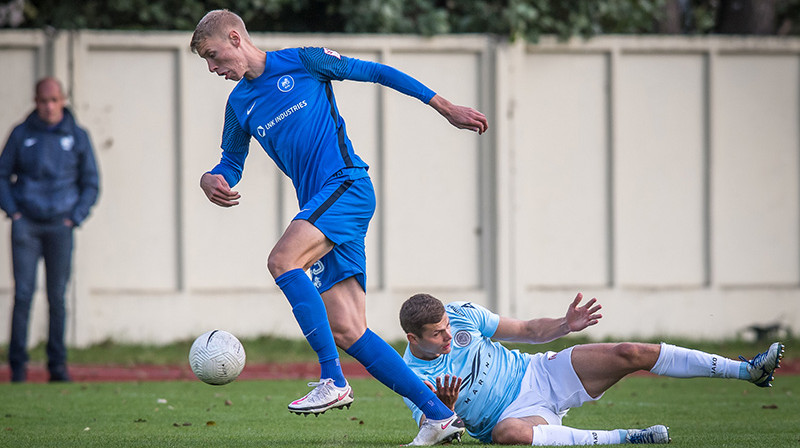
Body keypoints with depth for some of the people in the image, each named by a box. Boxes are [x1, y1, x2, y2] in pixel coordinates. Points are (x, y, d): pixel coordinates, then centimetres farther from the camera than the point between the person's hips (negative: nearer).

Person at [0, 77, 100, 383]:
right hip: (26, 224, -1)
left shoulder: (78, 137, 6)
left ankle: (57, 364, 5)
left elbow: (91, 184, 12)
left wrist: (75, 218, -1)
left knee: (57, 297, -1)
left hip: (60, 225, 1)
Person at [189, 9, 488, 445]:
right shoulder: (240, 104, 17)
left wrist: (446, 108, 5)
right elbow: (231, 164, 25)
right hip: (319, 207, 7)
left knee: (282, 260, -29)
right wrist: (211, 179, -1)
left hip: (348, 184, -7)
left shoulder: (302, 62, 0)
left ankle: (333, 381, -28)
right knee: (346, 331, -3)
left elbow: (376, 72, 5)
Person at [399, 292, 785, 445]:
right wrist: (445, 408, -36)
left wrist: (565, 325, -11)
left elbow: (527, 330, 6)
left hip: (538, 374, 5)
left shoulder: (460, 315, -4)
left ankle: (748, 370, -5)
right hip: (514, 411, -5)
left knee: (630, 354, -11)